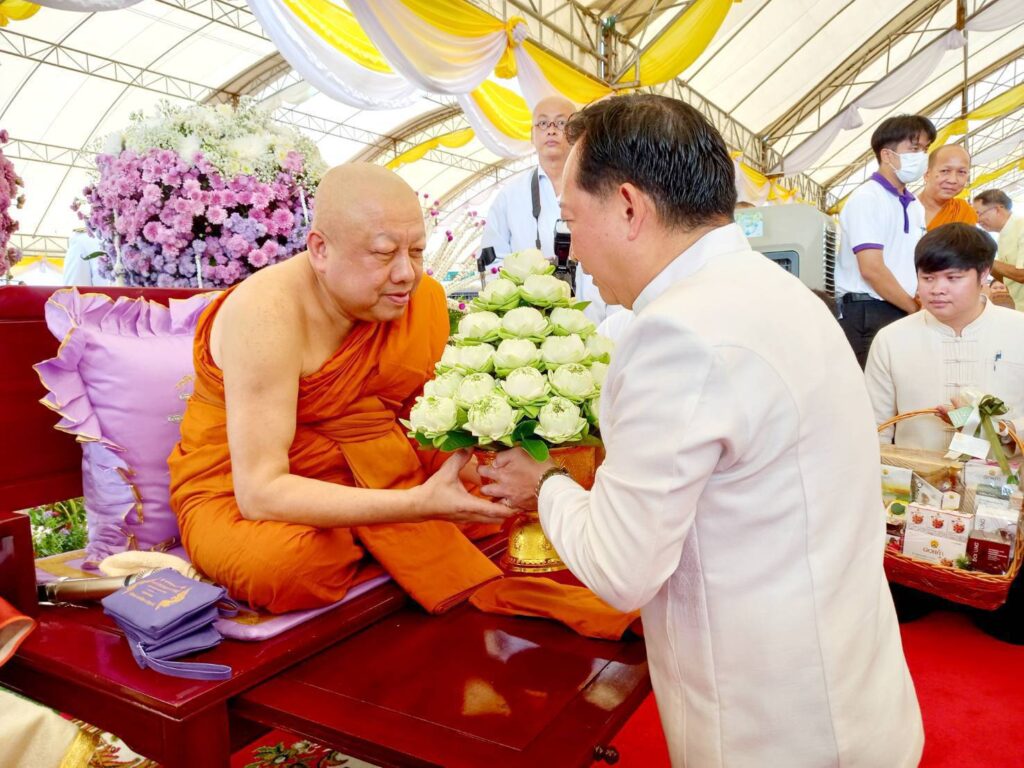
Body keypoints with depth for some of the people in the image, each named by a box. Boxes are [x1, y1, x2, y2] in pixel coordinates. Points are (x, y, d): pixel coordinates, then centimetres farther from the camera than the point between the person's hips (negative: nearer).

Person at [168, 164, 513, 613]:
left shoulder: (422, 299, -12)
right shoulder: (267, 313, -29)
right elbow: (260, 491, -33)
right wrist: (419, 502, -41)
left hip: (362, 478, 5)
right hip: (236, 489, -4)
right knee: (287, 561, -35)